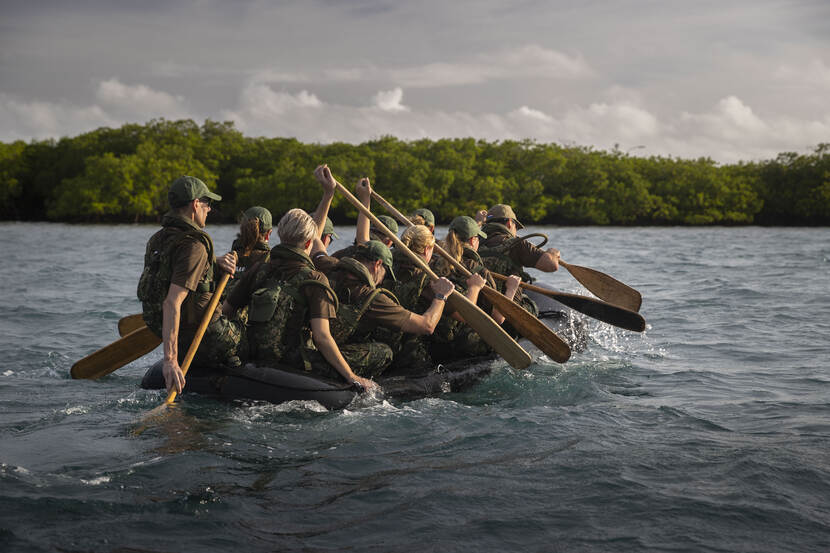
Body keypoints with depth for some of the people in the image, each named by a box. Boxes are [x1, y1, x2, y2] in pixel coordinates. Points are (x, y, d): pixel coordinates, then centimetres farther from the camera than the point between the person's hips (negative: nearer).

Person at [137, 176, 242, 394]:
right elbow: (172, 303, -31)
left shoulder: (157, 239, 6)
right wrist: (170, 359, -35)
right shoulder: (193, 245, -22)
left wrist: (217, 262, -1)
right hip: (205, 341, -8)